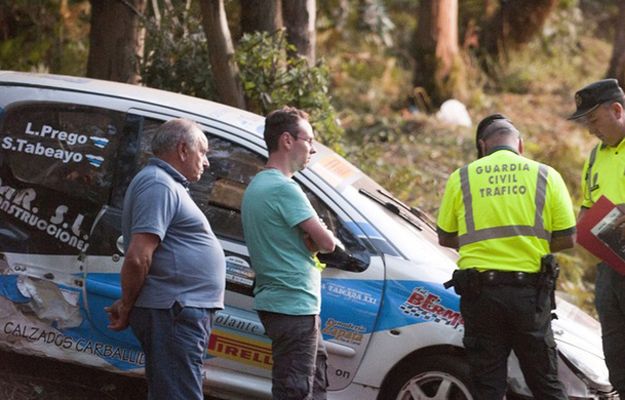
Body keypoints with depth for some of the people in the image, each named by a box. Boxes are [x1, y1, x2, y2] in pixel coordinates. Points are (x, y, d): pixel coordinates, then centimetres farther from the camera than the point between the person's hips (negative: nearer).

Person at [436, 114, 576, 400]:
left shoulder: (462, 178, 3)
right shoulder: (546, 176, 2)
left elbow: (445, 238, 9)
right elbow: (567, 239, 2)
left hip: (480, 292, 0)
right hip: (531, 290, 0)